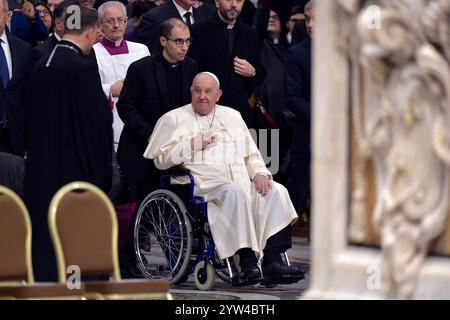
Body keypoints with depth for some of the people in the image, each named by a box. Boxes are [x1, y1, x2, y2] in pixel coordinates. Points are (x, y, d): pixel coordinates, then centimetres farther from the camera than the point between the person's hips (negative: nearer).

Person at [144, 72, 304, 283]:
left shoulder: (232, 116, 27)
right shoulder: (174, 119, 16)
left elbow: (251, 154, 23)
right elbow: (161, 159, 6)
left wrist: (259, 173, 2)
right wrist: (191, 146, -4)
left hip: (241, 179, 5)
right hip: (204, 182, -5)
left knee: (276, 191, -23)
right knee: (234, 192, -37)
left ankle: (272, 260, -31)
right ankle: (246, 259, -40)